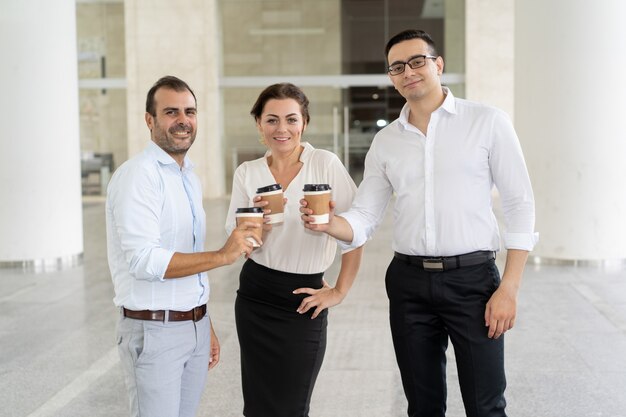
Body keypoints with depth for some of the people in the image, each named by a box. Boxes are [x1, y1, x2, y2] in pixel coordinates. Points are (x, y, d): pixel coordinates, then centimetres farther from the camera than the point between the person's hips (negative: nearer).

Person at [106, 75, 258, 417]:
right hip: (154, 329, -8)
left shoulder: (189, 178, 13)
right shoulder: (138, 175, -14)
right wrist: (221, 256, -25)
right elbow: (144, 261, -23)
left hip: (195, 326, 8)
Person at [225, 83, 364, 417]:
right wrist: (262, 224, -18)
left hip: (304, 301, -3)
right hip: (255, 297, 3)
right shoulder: (247, 173, 2)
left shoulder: (325, 164, -8)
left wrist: (339, 292, -4)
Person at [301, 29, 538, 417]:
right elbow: (364, 220, 6)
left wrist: (509, 288, -11)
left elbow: (520, 205, -4)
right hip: (408, 282, 4)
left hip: (473, 277, -3)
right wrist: (327, 223, -17)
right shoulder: (385, 142, 9)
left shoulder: (487, 121, -3)